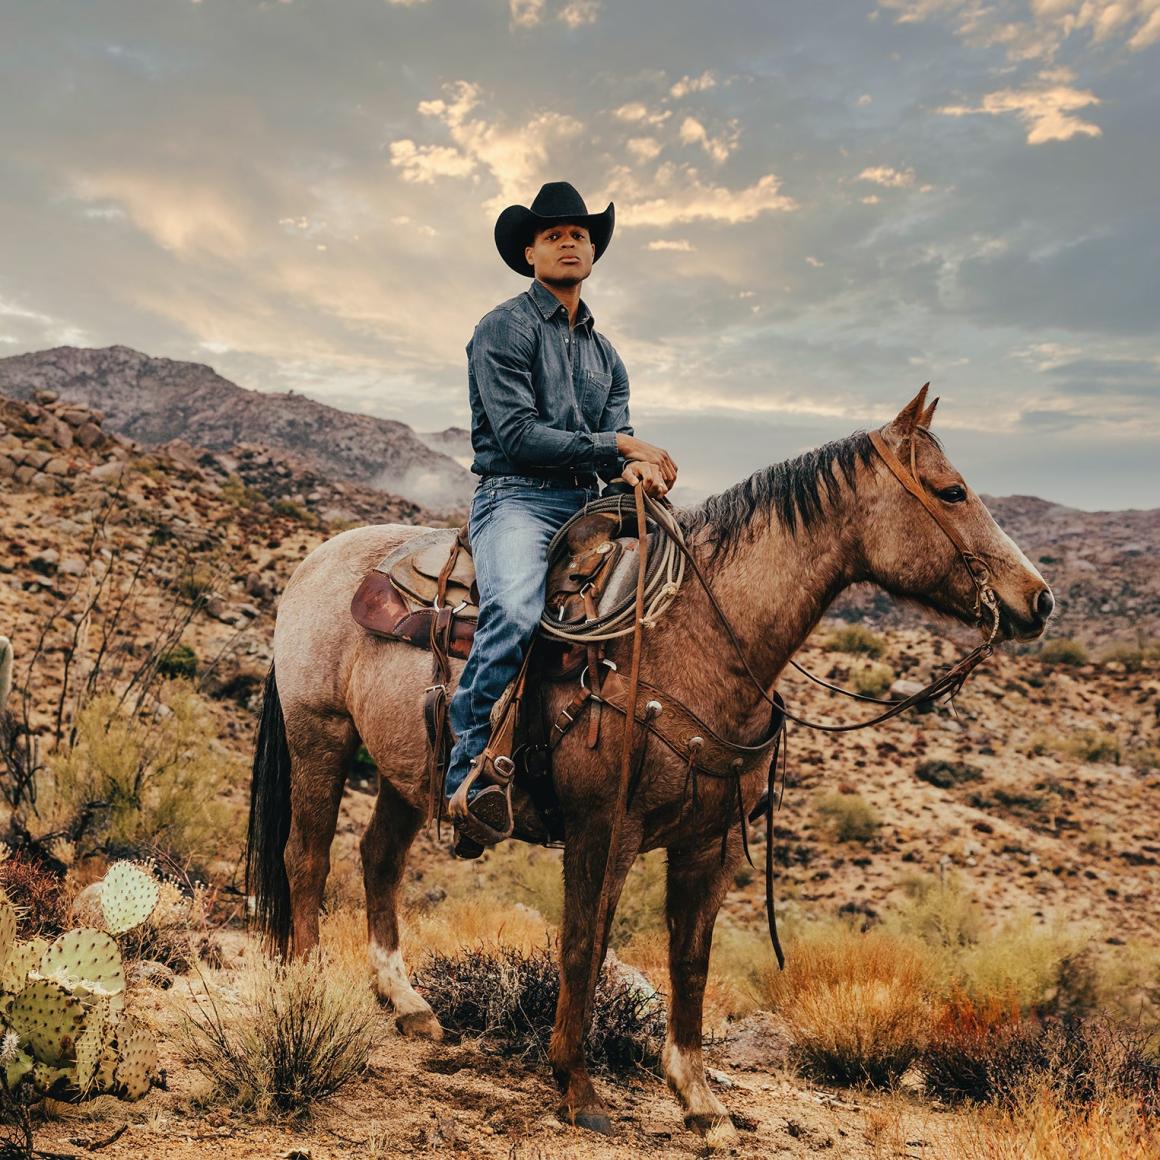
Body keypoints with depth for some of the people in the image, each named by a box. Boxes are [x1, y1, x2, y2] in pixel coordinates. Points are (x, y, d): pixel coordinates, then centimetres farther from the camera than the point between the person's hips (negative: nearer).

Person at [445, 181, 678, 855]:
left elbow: (619, 445, 13)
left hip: (587, 505, 7)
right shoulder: (504, 329, 2)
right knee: (516, 610, -36)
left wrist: (635, 470, -12)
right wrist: (617, 446, -11)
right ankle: (470, 775, -30)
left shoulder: (606, 356, 24)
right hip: (517, 497, -7)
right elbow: (517, 433, -10)